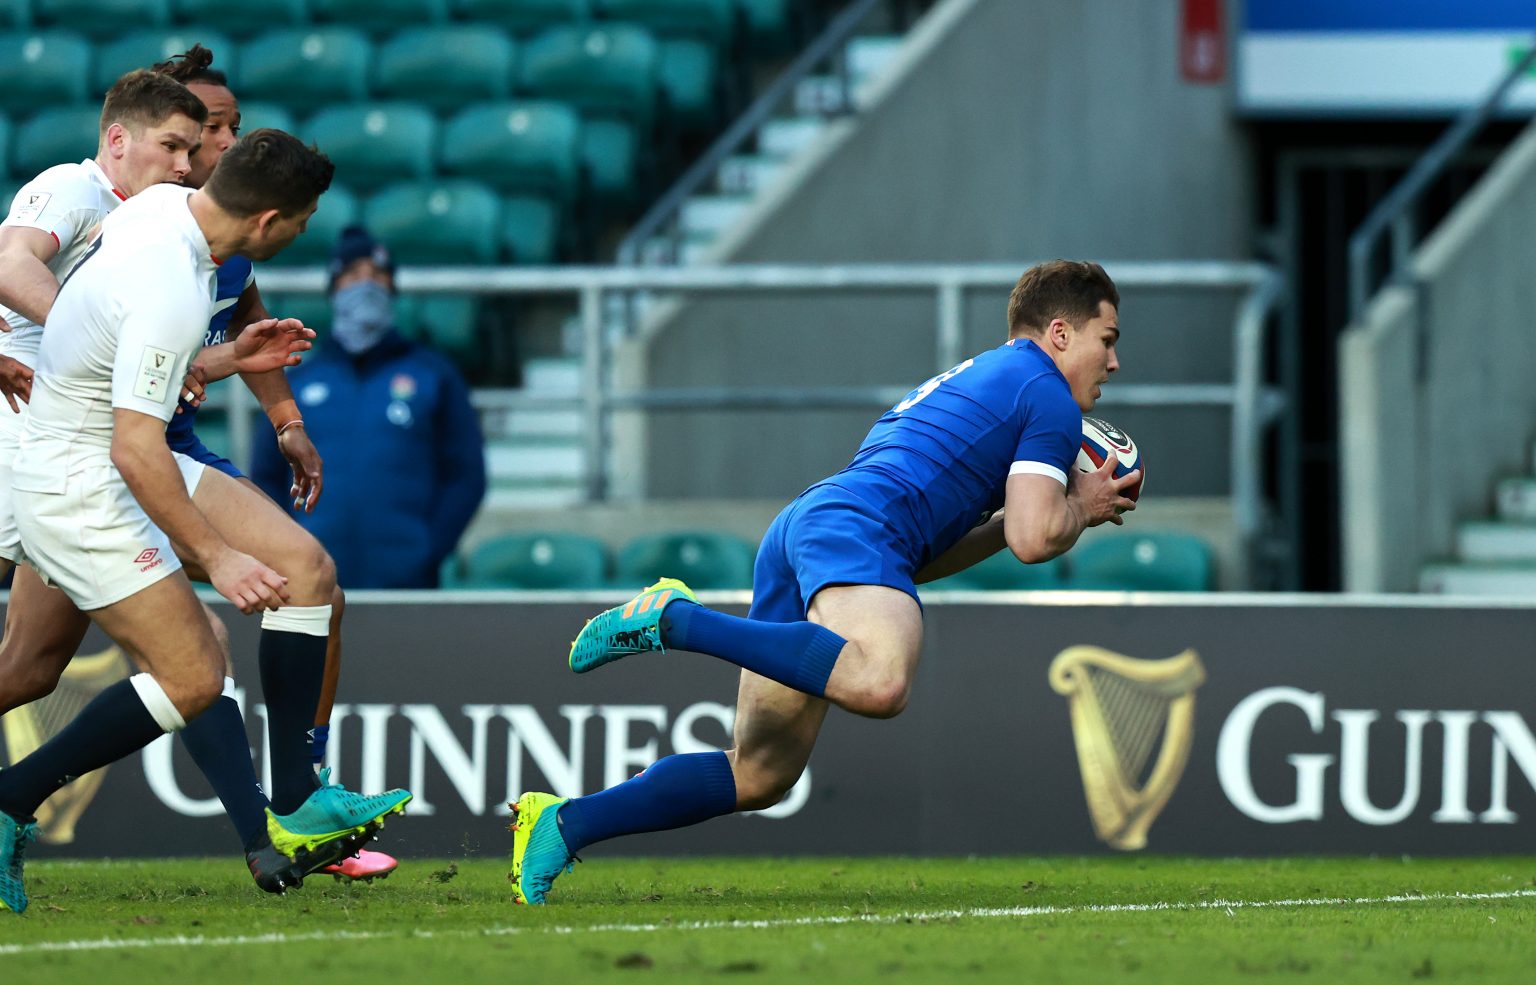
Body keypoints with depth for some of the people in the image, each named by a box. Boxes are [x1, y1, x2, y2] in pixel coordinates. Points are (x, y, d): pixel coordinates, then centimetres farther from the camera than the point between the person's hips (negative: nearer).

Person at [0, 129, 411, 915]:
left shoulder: (165, 202, -1)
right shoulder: (169, 294, -30)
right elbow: (135, 451, -30)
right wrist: (216, 556, -25)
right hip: (77, 489, -10)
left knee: (307, 574, 2)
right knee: (191, 678, -14)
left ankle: (296, 806, 2)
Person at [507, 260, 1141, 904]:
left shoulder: (956, 386, 37)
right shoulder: (1048, 392, 9)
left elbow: (914, 558, 39)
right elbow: (1034, 540, -3)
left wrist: (1026, 513, 36)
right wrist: (1079, 505, 18)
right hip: (857, 530, -10)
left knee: (757, 778, 7)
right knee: (880, 682, -39)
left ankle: (562, 824, 0)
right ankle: (676, 619, -31)